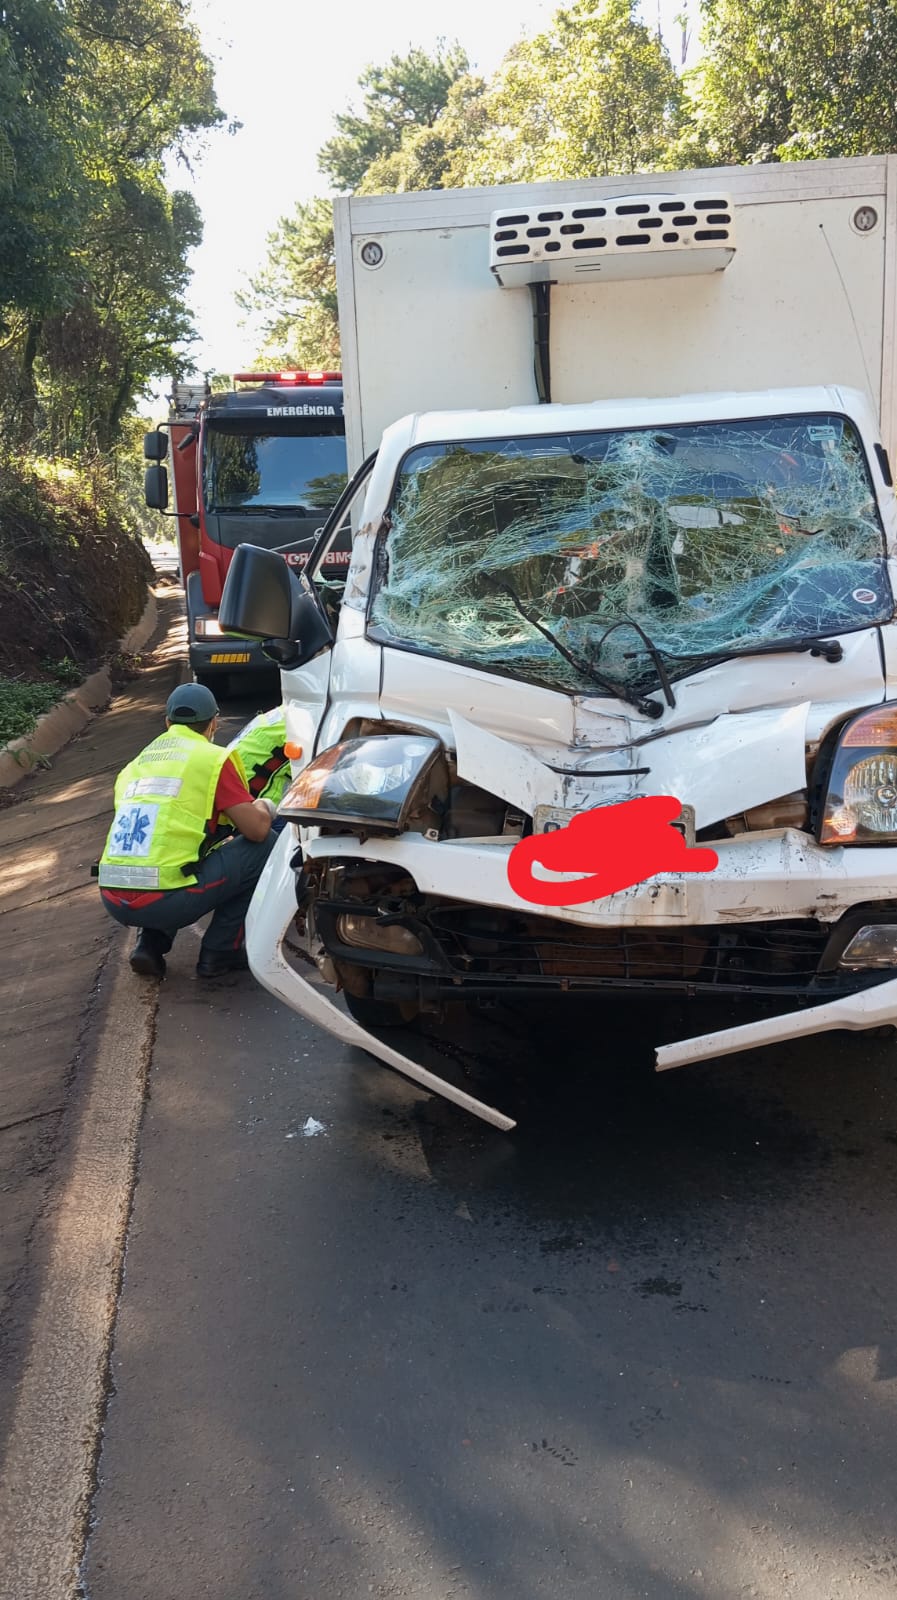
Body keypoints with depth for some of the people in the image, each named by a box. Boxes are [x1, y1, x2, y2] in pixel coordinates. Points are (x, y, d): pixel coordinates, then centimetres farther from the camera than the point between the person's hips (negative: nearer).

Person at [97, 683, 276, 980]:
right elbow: (257, 829, -2)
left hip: (113, 901, 7)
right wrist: (264, 808, 22)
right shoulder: (213, 758, 2)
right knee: (264, 846, 9)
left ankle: (149, 944, 15)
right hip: (163, 901, -7)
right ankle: (219, 953, 9)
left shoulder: (134, 765, 22)